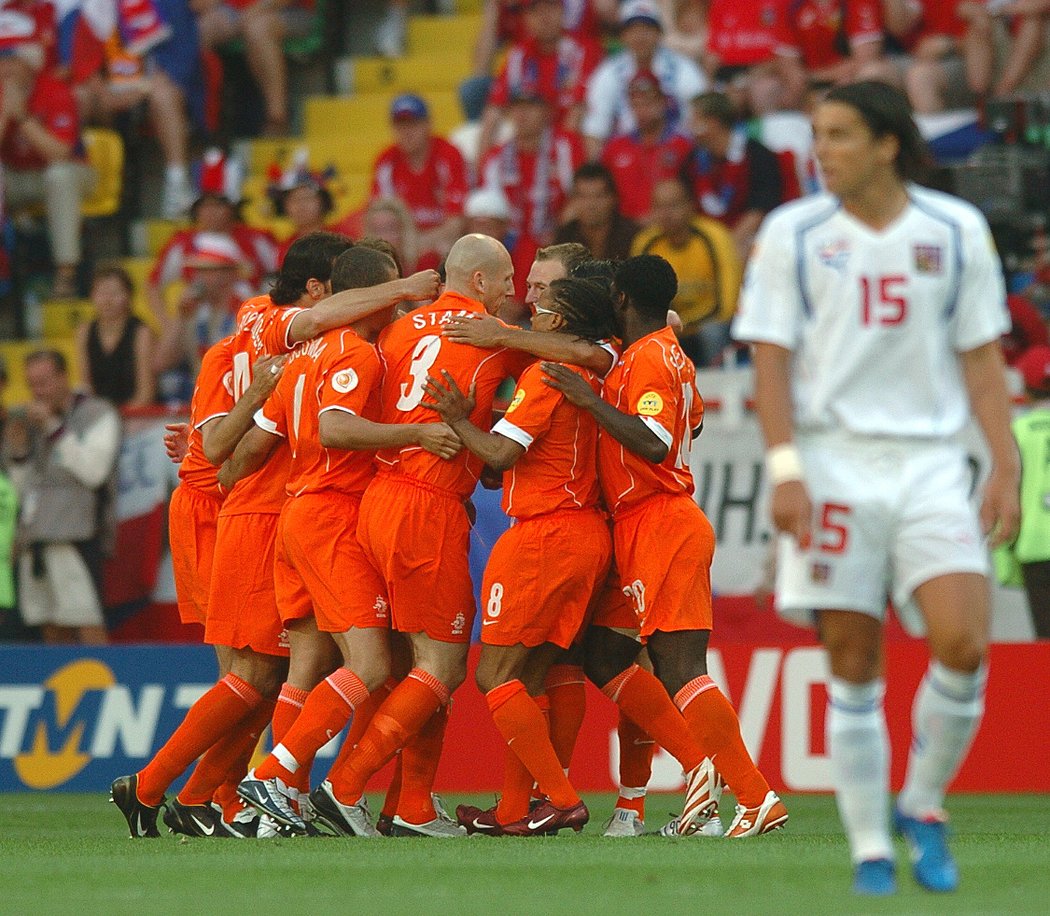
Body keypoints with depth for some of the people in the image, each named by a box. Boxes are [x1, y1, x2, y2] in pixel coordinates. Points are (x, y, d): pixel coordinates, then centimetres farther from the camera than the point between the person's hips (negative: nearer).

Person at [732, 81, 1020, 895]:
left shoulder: (956, 231, 5)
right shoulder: (792, 233, 3)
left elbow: (982, 360, 8)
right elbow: (771, 361, 1)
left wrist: (1007, 468, 0)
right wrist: (784, 469, -10)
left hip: (930, 460, 1)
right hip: (833, 461, -1)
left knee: (963, 644, -15)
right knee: (854, 665, -2)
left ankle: (923, 805, 8)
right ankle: (869, 848, 8)